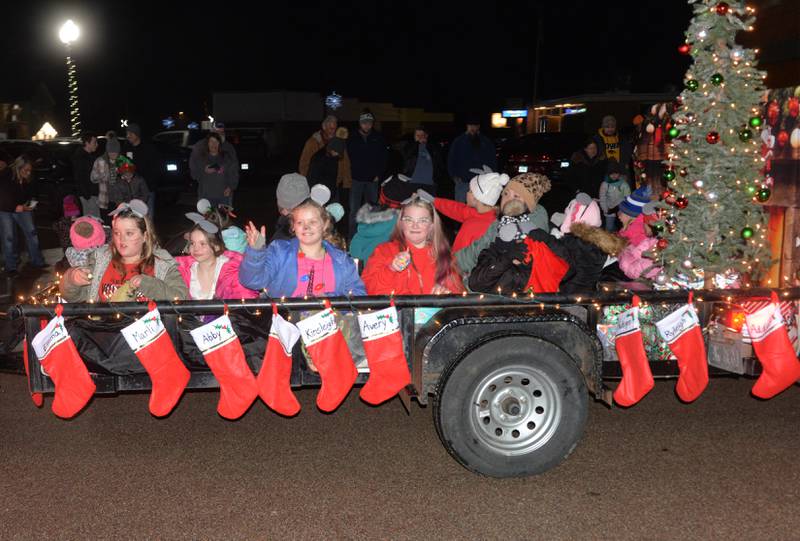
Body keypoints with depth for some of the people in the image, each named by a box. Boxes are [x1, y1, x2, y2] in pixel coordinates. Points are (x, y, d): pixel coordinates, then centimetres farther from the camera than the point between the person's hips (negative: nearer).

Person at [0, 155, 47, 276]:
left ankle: (37, 261, 9)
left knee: (31, 232, -1)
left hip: (22, 209, 5)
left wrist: (29, 204, -7)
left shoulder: (27, 180, -7)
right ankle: (10, 267, 7)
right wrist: (15, 207, -24)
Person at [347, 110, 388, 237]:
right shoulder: (352, 139, 4)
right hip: (356, 179, -1)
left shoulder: (378, 139, 6)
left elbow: (384, 158, 8)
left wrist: (379, 175, 0)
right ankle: (352, 237, 2)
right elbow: (348, 159, 3)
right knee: (354, 209, -2)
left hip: (373, 179, 1)